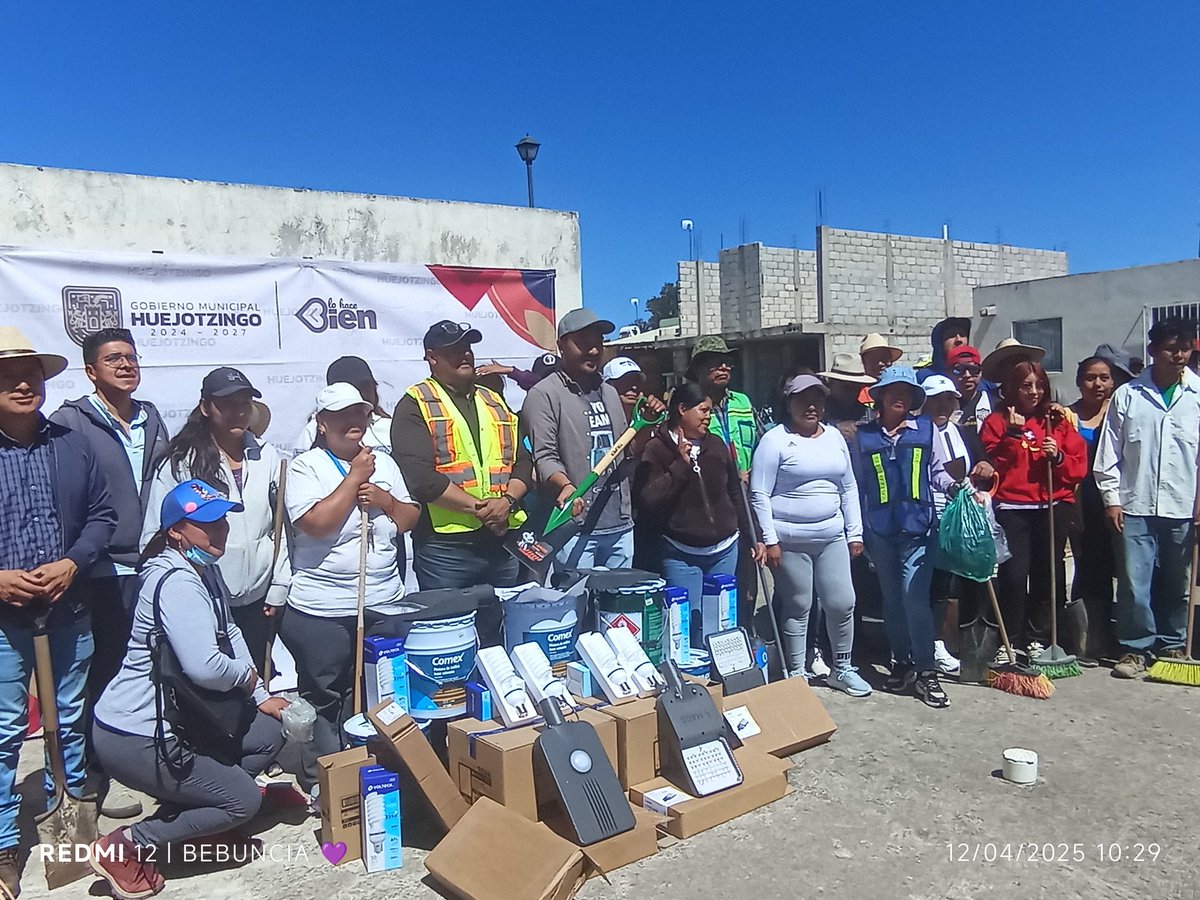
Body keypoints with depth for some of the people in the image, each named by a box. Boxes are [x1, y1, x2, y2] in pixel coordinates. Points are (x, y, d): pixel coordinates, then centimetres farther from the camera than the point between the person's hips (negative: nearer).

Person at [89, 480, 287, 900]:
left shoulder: (204, 572, 7)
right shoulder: (176, 582, -25)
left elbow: (230, 635, 13)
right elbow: (204, 666, -34)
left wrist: (261, 697, 7)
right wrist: (246, 676, -13)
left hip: (176, 719, 10)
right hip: (133, 737, -10)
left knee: (269, 736, 12)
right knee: (244, 799, -2)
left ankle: (199, 813, 21)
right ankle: (126, 847, 4)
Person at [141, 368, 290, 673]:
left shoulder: (268, 456, 2)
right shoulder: (180, 463, -7)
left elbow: (282, 528, 7)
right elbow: (156, 535, -3)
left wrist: (278, 589, 6)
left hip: (256, 601, 3)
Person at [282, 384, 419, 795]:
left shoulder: (383, 463, 10)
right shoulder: (306, 467, -6)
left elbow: (410, 520, 12)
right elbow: (316, 523, -20)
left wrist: (385, 499, -7)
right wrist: (354, 478, -15)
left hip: (386, 603, 5)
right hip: (323, 610, -5)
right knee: (325, 697, 6)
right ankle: (320, 780, 23)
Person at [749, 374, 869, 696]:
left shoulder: (835, 437, 10)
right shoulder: (775, 440, -7)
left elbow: (849, 488, 14)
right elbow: (759, 494, -10)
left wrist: (855, 533, 10)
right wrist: (770, 540, -14)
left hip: (832, 537, 5)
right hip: (790, 541, -5)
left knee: (842, 603, 7)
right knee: (798, 608, 4)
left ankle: (842, 669, 27)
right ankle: (797, 674, 19)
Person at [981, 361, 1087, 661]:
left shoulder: (1058, 420, 13)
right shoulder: (996, 421, 6)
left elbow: (1079, 465, 8)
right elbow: (990, 464, -5)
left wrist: (1058, 457, -10)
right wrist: (1012, 434, -13)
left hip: (1053, 508, 3)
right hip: (1012, 509, -2)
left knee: (1048, 574, 4)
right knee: (1014, 575, -9)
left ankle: (1037, 639, 19)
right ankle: (1010, 642, 3)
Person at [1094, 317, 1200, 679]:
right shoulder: (1127, 395, 2)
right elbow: (1109, 453, 3)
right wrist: (1111, 499, -1)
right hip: (1136, 506, -1)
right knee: (1134, 583, -1)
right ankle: (1135, 648, 13)